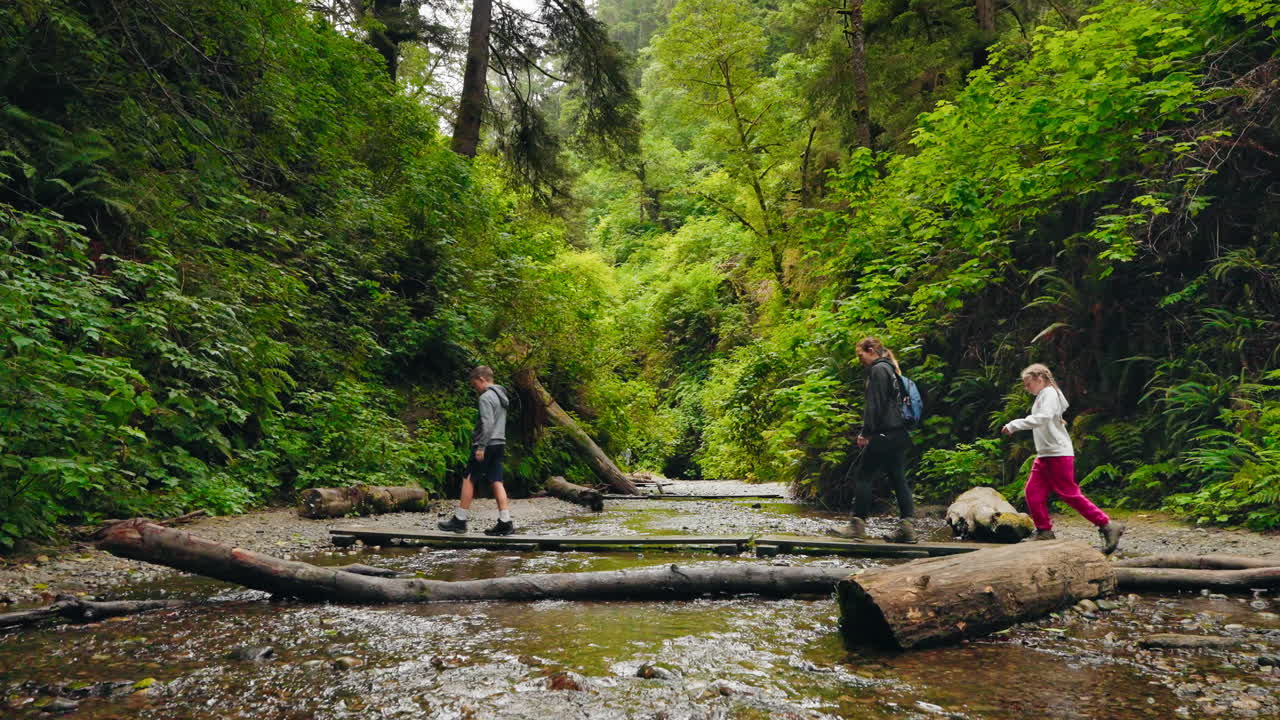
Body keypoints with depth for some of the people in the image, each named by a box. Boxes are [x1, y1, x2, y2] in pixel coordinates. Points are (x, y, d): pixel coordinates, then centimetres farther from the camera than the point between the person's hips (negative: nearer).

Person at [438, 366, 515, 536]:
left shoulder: (486, 397, -11)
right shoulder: (502, 396, 17)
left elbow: (488, 423, -20)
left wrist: (480, 447, -19)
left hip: (487, 445, -8)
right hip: (499, 445, 9)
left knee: (468, 480, 1)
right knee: (497, 482, 5)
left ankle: (460, 520, 6)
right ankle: (505, 522, 0)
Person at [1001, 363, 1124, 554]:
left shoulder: (1049, 393, -11)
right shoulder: (1042, 396, 19)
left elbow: (1042, 418, -27)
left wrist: (1014, 425, -25)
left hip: (1058, 453, -9)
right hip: (1044, 454, 9)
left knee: (1069, 494, -7)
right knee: (1033, 490, 2)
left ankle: (1107, 526, 1)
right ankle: (1044, 531, 7)